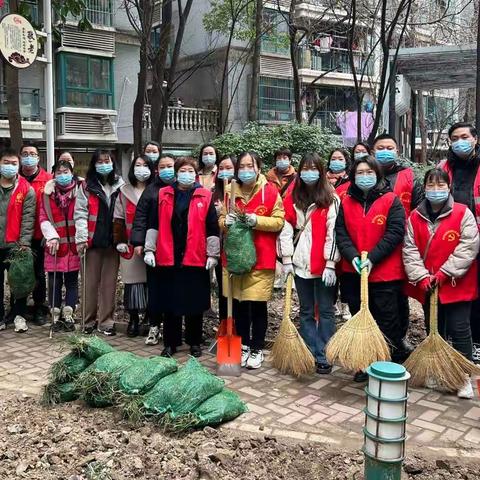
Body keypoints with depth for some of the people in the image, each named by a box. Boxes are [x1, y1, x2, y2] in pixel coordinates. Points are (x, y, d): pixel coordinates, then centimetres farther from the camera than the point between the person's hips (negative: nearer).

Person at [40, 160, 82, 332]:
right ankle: (56, 316, 14)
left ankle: (68, 315, 13)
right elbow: (44, 218, 1)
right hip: (55, 244, 1)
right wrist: (51, 236, -13)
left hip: (73, 244, -1)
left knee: (72, 281, 4)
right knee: (54, 281, 4)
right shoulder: (48, 192, 6)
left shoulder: (79, 190, 3)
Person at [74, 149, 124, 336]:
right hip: (93, 241, -1)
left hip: (113, 241, 1)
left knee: (109, 283, 3)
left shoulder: (121, 185, 9)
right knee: (91, 282, 4)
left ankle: (106, 322, 10)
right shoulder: (87, 186, 4)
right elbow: (80, 213, -3)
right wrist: (81, 238, -13)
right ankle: (89, 321, 15)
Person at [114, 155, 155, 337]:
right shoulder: (124, 191, 9)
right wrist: (120, 241, -2)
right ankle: (133, 320, 12)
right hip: (130, 245, 1)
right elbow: (118, 218, 6)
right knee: (132, 281, 2)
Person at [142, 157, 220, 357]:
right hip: (168, 258, 2)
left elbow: (212, 228, 1)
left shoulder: (205, 196, 2)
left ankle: (195, 342, 22)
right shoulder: (163, 195, 8)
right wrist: (149, 249, 3)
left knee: (195, 303, 7)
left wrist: (212, 254, -2)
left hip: (195, 259, -1)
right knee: (169, 303, 8)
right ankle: (170, 343, 20)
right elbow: (154, 224, 8)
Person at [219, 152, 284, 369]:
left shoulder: (270, 191, -4)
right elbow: (221, 220, 16)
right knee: (239, 303, 9)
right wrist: (226, 221, -7)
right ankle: (243, 345, 25)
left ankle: (257, 349, 16)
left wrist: (257, 220, -18)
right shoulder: (231, 192, 8)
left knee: (258, 305, 2)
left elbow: (279, 221, -4)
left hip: (261, 258, -3)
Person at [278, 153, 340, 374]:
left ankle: (324, 357, 12)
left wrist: (330, 264, -14)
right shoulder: (292, 198, 8)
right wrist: (287, 260, -1)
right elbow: (287, 230, 5)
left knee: (325, 312, 4)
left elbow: (333, 233, -10)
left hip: (323, 265, -4)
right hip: (301, 264, 4)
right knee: (306, 312, 12)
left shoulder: (331, 199, -4)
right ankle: (308, 354, 22)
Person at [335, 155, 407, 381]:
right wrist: (353, 256, -15)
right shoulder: (346, 203, 8)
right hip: (353, 273, 4)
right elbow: (341, 233, 2)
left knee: (387, 321, 2)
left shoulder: (391, 201, -3)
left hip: (385, 274, -4)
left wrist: (372, 258, -18)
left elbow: (395, 233, -12)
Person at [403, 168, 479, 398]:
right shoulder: (415, 216, 2)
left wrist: (444, 274, -17)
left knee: (459, 329, -2)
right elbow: (410, 249, -2)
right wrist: (422, 277, -13)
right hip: (427, 286, 3)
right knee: (433, 329, 14)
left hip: (456, 285, -3)